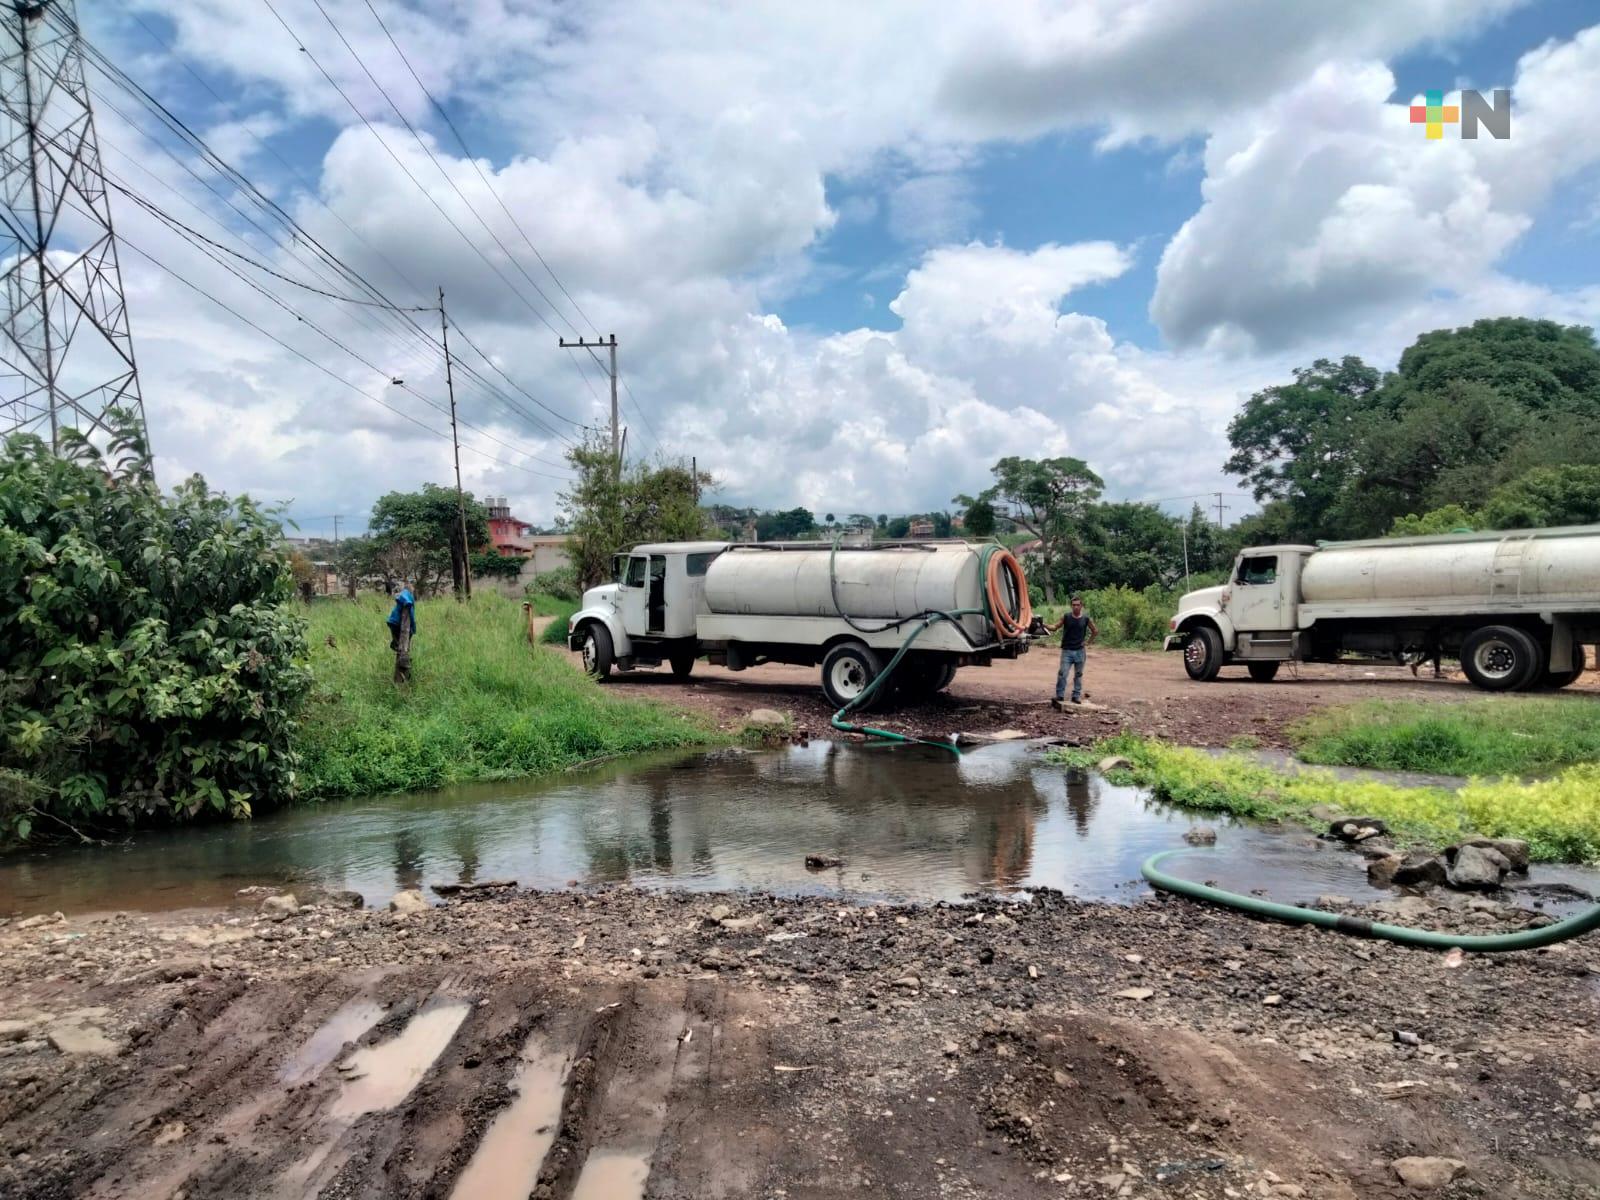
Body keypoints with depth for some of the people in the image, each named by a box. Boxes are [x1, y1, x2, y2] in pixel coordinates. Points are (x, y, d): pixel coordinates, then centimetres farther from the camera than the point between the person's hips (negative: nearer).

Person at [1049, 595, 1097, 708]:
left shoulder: (1086, 619, -1)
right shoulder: (1065, 617, -3)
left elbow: (1095, 632, 13)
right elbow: (1055, 627, -3)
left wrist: (1088, 642, 5)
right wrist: (1045, 625, -21)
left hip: (1080, 651, 2)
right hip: (1067, 650, -1)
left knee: (1078, 675, 10)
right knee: (1062, 674, -9)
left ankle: (1076, 696, 18)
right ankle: (1059, 696, -3)